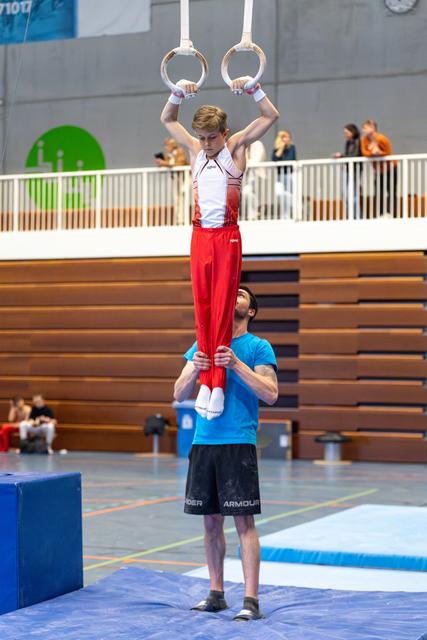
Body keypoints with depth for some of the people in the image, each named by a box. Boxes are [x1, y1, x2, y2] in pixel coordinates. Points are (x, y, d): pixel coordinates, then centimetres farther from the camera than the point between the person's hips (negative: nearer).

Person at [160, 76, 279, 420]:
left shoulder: (236, 146, 5)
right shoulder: (196, 149, 13)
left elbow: (271, 116, 4)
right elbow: (167, 119, 22)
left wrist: (253, 88, -9)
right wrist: (179, 93, 5)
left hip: (227, 236, -3)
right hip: (200, 235, 4)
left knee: (222, 310, -6)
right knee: (202, 309, 1)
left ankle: (219, 384, -7)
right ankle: (205, 381, 4)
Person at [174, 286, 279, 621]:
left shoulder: (258, 347, 2)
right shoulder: (202, 344, 14)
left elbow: (271, 394, -11)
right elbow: (180, 395, 8)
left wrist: (237, 364, -20)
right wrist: (194, 368, -12)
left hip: (239, 443, -4)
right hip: (204, 442, 5)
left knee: (244, 521, -6)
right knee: (211, 520, 9)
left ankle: (251, 600, -3)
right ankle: (217, 593, 19)